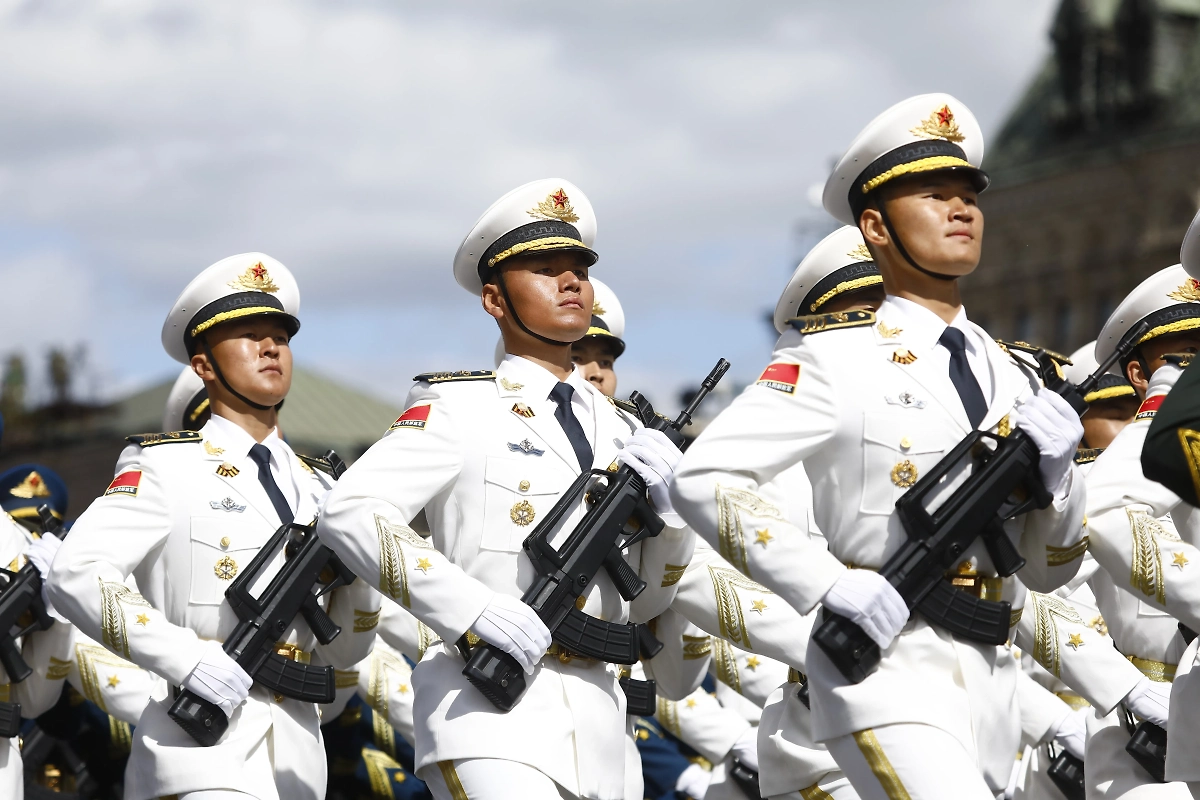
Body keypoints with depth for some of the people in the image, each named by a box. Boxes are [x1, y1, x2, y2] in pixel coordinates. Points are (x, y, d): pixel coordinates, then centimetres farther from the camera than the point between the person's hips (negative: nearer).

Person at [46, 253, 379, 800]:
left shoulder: (316, 488, 17)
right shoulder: (165, 467, 1)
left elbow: (343, 653, 17)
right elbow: (76, 573, -15)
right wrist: (191, 661, -21)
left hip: (297, 751, 6)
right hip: (202, 742, -6)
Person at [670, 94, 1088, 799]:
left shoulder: (1012, 375, 14)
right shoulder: (834, 357, -4)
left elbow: (1050, 570, 16)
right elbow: (704, 478, -12)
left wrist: (1054, 471, -4)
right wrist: (831, 587, -19)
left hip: (990, 680, 7)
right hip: (886, 665, -7)